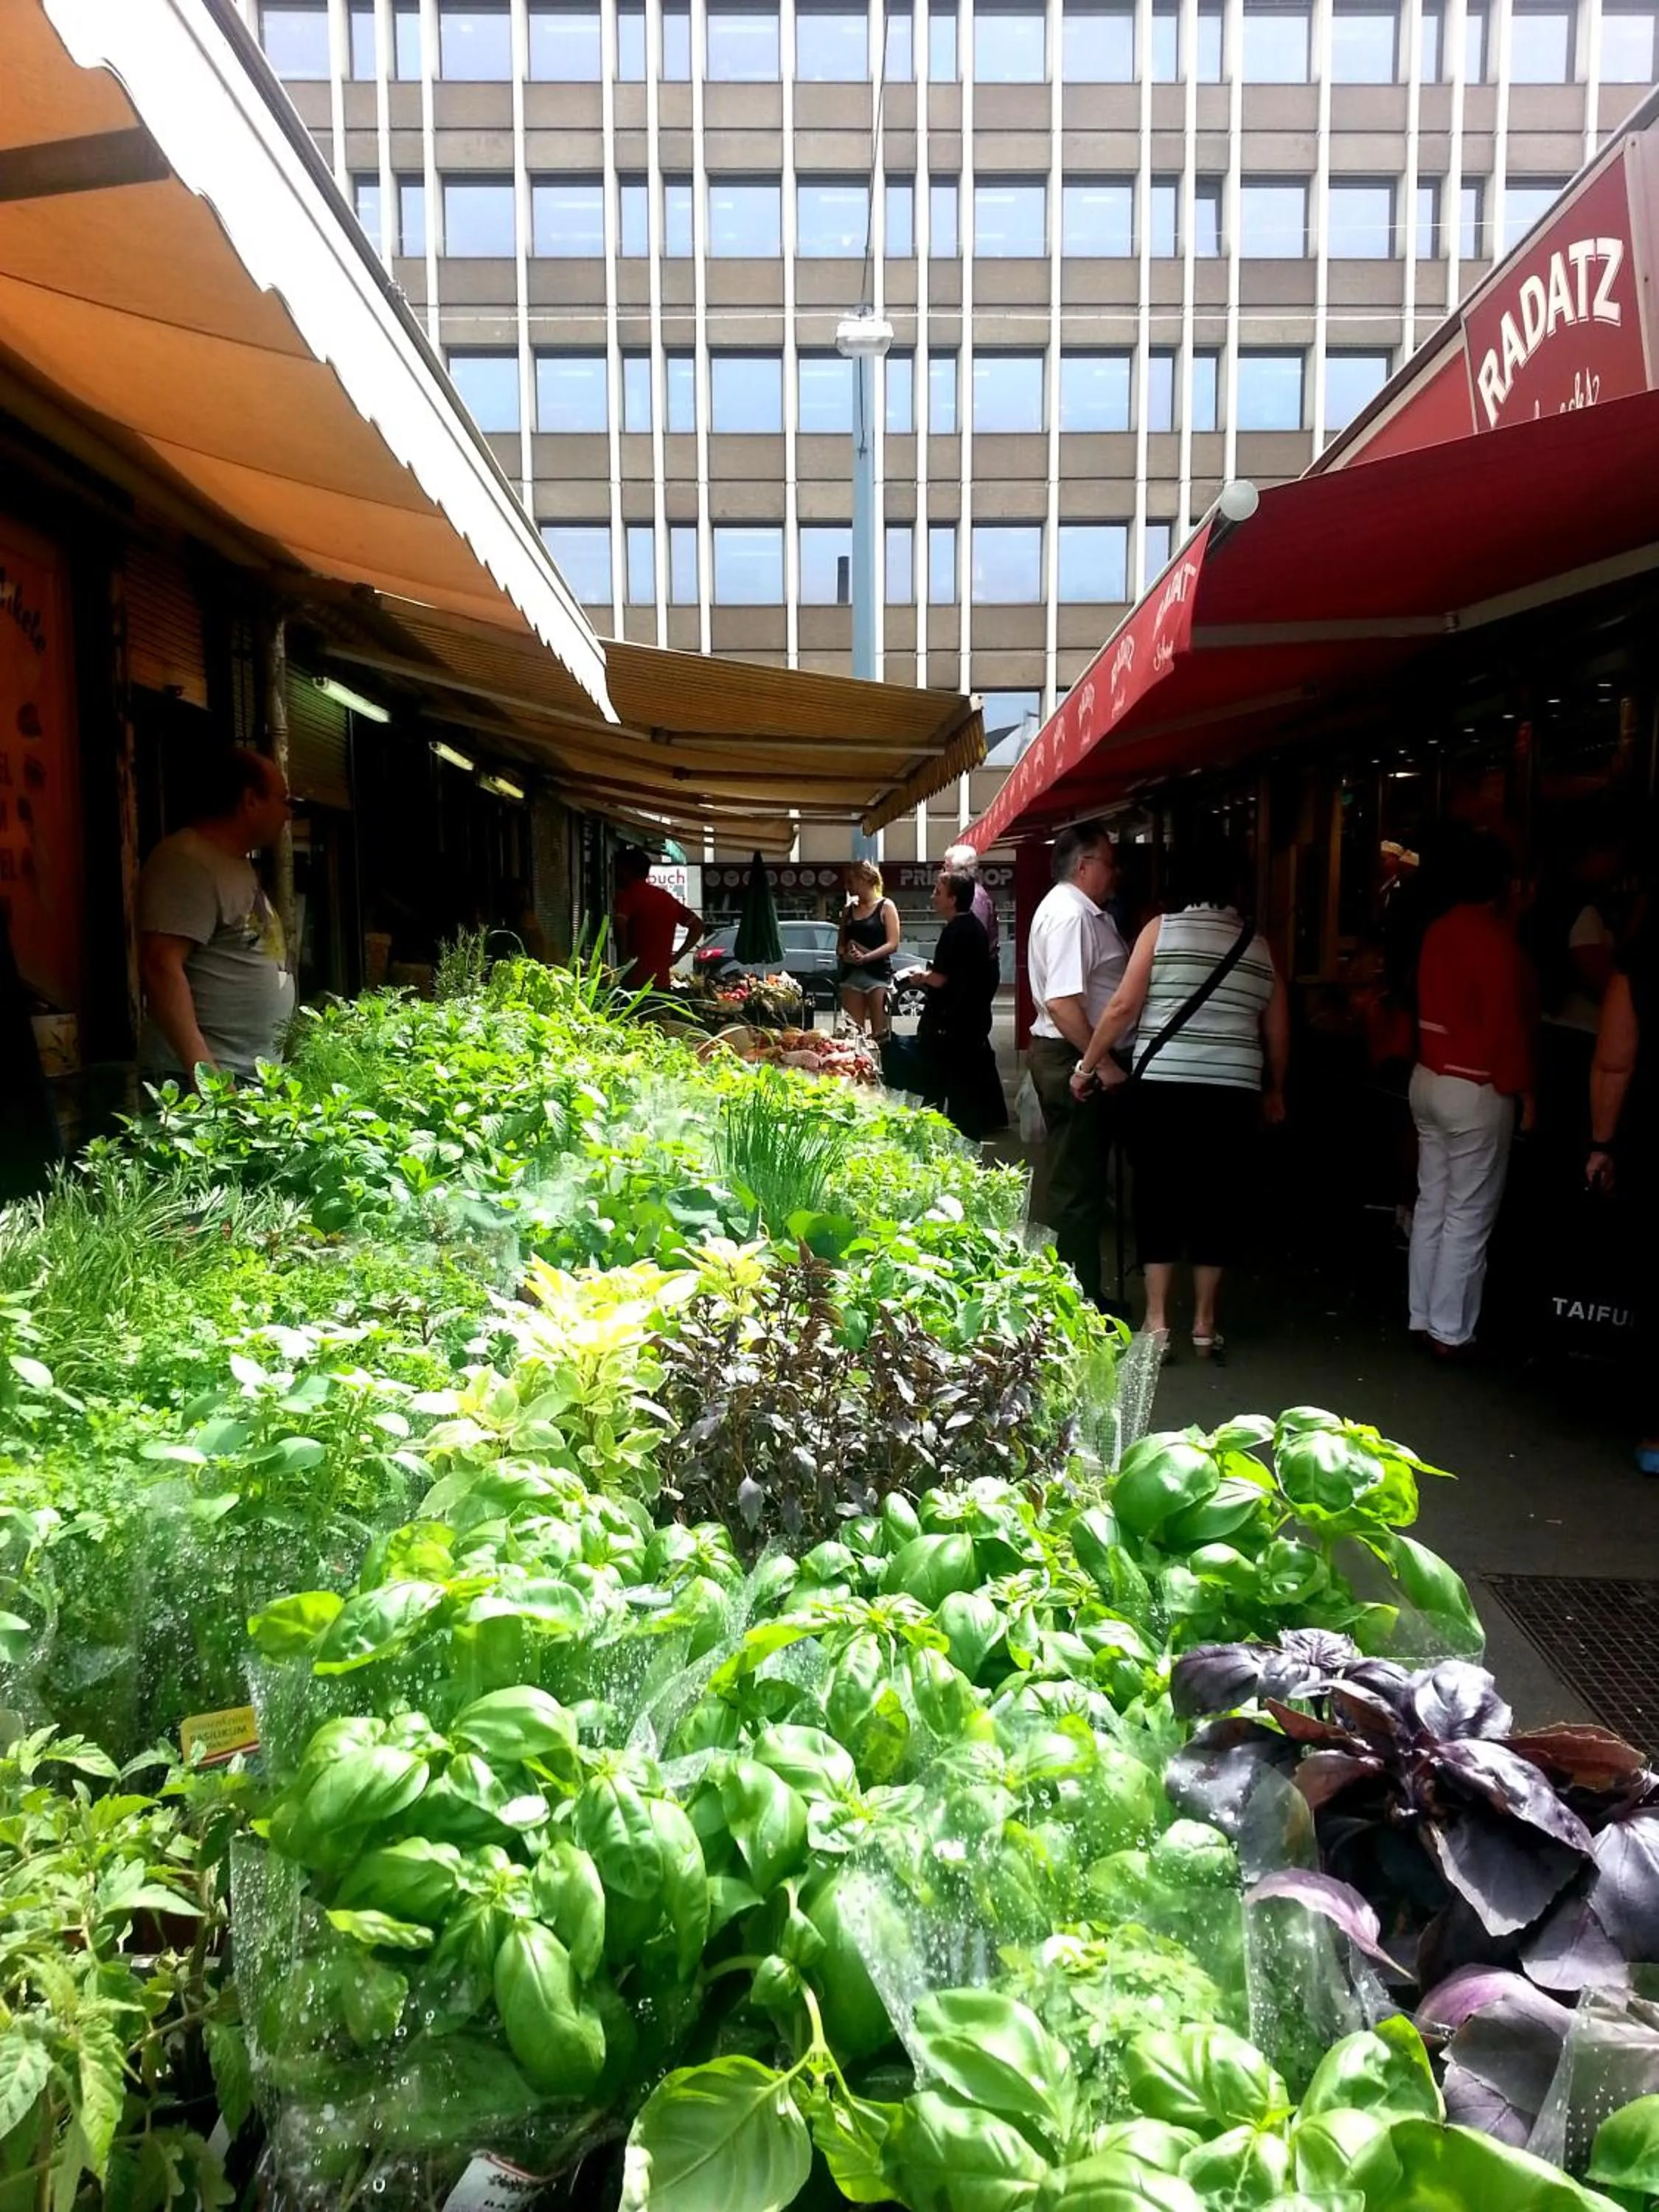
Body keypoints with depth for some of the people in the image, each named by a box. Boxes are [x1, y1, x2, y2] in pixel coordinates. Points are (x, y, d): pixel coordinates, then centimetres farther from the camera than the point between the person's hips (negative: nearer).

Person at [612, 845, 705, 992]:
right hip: (662, 981, 7)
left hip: (636, 981, -6)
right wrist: (676, 957, 15)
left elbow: (620, 925, -24)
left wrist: (624, 959, -12)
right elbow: (698, 925, 21)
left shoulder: (627, 895, -4)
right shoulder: (667, 897, 16)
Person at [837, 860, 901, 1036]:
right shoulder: (848, 910, 16)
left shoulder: (885, 906, 2)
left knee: (879, 1032, -7)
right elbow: (840, 944, 18)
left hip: (878, 973, -5)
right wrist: (845, 955, -6)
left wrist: (865, 958, -18)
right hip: (851, 974, 5)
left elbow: (893, 944, -7)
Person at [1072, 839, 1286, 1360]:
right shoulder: (1258, 944, 9)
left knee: (1159, 1197, 6)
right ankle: (1204, 1324, 16)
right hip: (1232, 1089, 2)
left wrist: (1088, 1066, 4)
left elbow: (1124, 1006, -5)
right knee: (1219, 1200, 10)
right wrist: (1274, 1091, 26)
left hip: (1165, 1084, -2)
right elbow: (1277, 1030, 13)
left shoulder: (1161, 929, 1)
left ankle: (1157, 1323, 7)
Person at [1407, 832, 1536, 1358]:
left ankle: (1424, 1318, 20)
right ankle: (1450, 1332, 4)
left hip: (1429, 1079, 8)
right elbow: (1506, 1022, -17)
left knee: (1432, 1204, 13)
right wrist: (1522, 1088, -10)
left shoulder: (1439, 931, 7)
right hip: (1476, 1090, -8)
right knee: (1469, 1216, -1)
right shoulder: (1495, 937, -15)